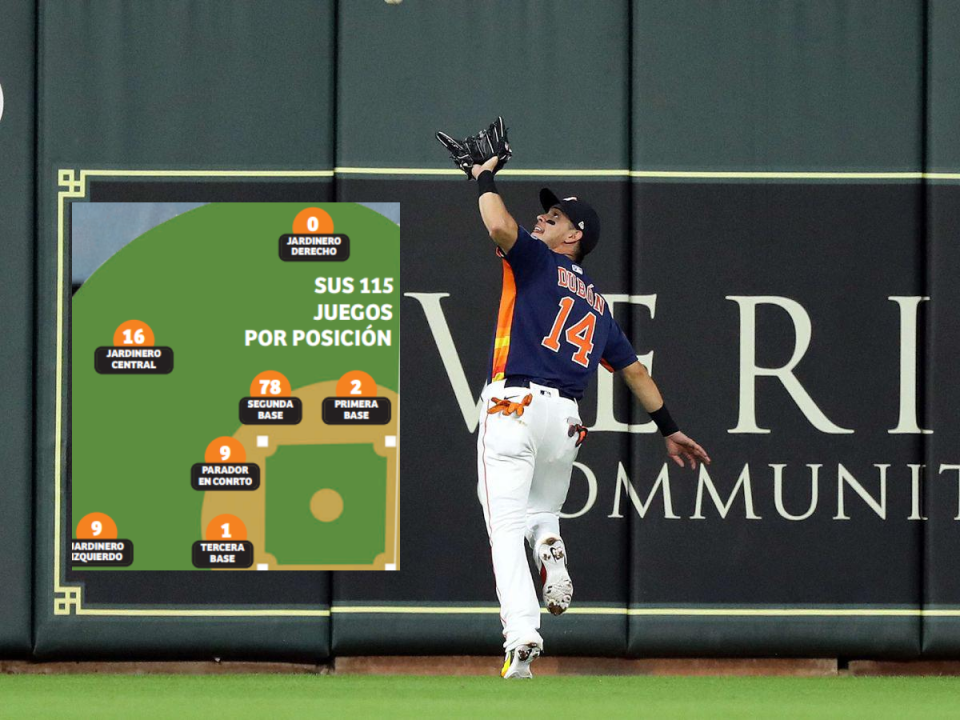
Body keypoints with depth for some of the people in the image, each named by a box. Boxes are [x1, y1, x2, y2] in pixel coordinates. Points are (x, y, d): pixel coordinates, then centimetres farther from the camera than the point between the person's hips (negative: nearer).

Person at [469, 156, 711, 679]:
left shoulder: (539, 261, 6)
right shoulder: (596, 302, 24)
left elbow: (500, 226, -13)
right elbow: (633, 368, 24)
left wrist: (485, 179, 4)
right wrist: (668, 428, 28)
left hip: (514, 404, -6)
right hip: (565, 418, 6)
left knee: (506, 528, -11)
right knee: (543, 512, 28)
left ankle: (521, 634, -28)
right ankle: (551, 555, -8)